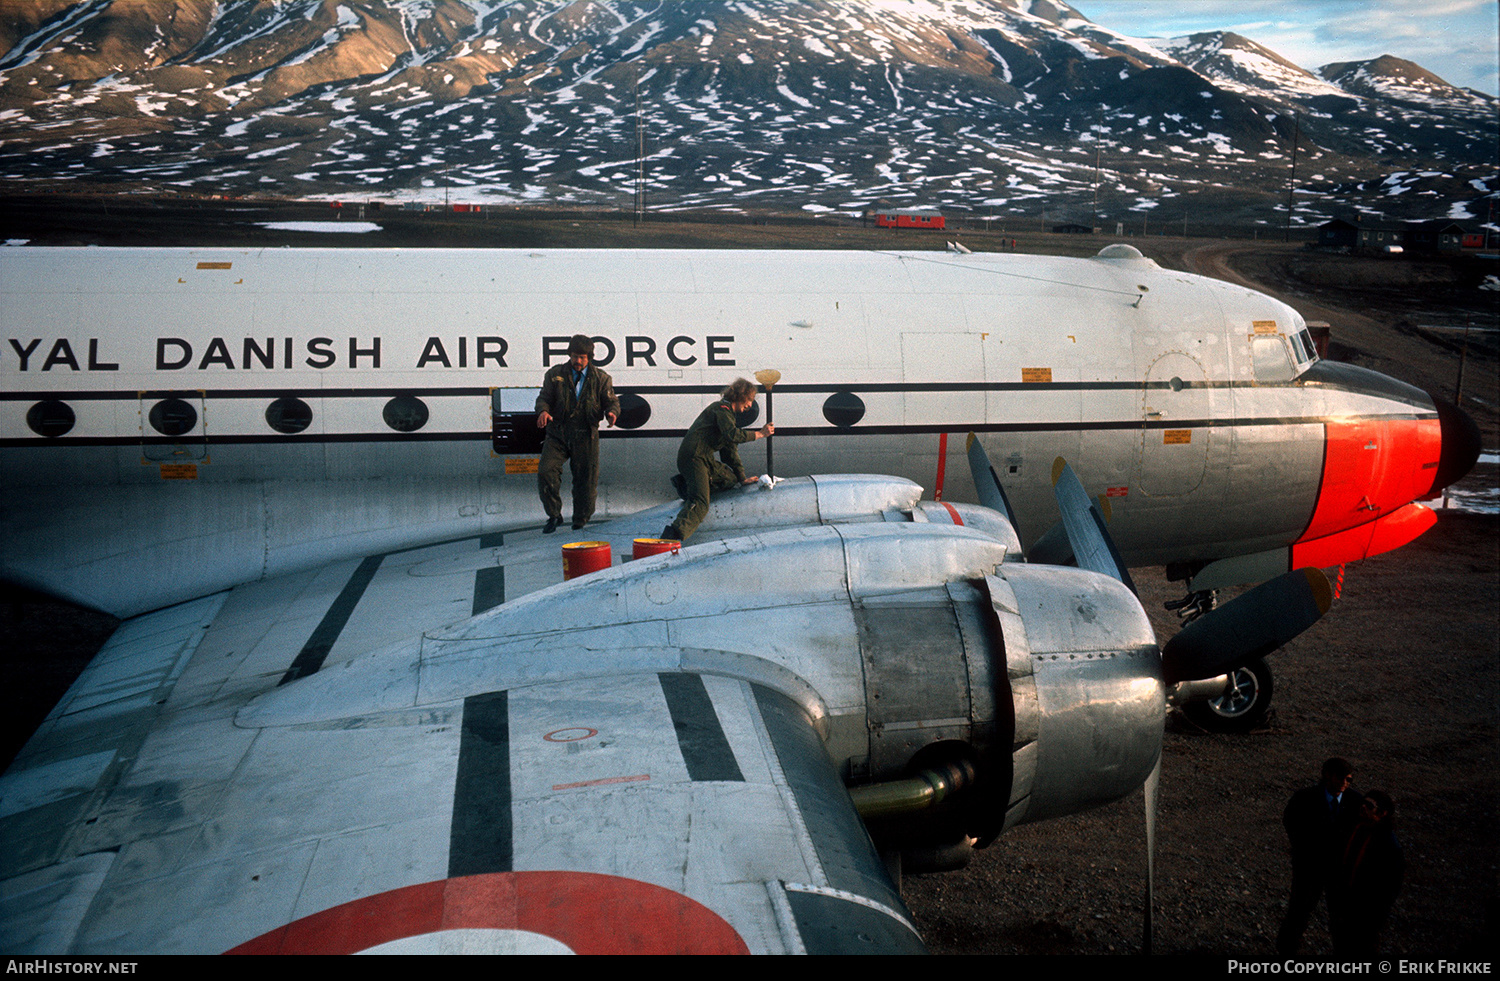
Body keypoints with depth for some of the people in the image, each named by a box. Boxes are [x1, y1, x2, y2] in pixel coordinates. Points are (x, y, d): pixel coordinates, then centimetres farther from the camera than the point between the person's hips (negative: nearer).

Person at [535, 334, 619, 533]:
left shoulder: (600, 378, 4)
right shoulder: (555, 375, 5)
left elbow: (611, 401, 2)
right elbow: (544, 397, 2)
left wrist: (612, 412, -22)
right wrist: (543, 411, -22)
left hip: (585, 437, 0)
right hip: (558, 434, 0)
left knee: (586, 479, 4)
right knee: (546, 472, -17)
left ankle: (581, 520, 25)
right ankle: (554, 515, 1)